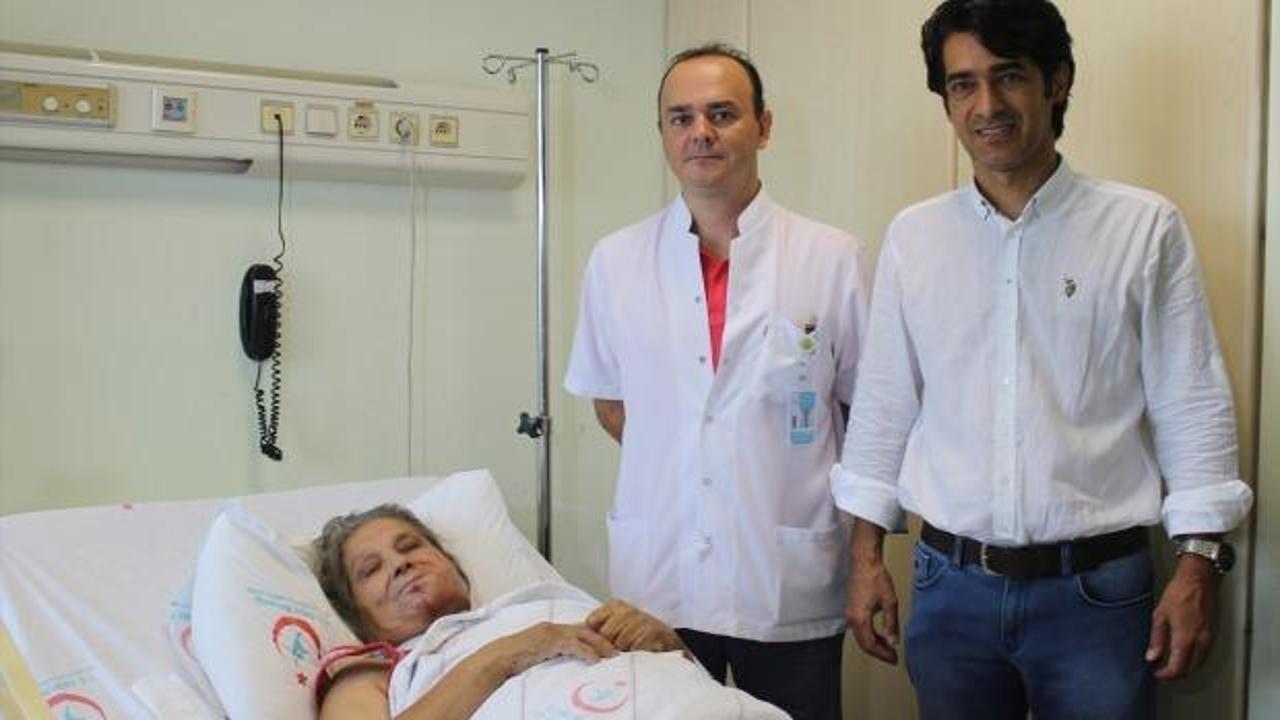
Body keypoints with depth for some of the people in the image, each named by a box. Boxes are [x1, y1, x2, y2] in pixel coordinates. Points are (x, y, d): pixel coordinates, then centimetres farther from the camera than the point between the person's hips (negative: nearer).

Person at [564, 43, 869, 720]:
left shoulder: (833, 258, -4)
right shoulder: (615, 261, 1)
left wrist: (867, 557, 2)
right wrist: (672, 464, 3)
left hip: (791, 590, -1)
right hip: (656, 584, 2)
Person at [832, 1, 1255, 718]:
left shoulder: (1146, 227, -3)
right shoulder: (913, 236, 4)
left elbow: (1193, 407, -2)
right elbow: (884, 404, 7)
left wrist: (1198, 566, -6)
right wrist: (867, 556, 6)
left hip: (1097, 589, -2)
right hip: (951, 585, 2)